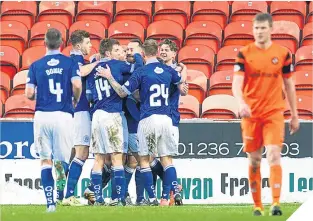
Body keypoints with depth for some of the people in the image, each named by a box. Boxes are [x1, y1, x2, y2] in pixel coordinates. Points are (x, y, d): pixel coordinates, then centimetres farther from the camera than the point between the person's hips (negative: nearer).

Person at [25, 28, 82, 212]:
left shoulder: (36, 65, 6)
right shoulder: (70, 63, 2)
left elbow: (29, 93, 1)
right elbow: (77, 85, -12)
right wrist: (76, 101, 8)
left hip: (42, 115, 1)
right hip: (63, 115, -1)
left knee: (45, 160, 5)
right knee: (63, 160, 5)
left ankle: (50, 202, -1)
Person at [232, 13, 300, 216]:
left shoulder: (282, 53, 2)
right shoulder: (244, 54, 0)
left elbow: (289, 85, 11)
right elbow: (236, 84, -8)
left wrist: (295, 115, 13)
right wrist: (241, 103, -28)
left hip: (274, 113, -1)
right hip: (251, 113, 1)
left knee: (274, 155, -15)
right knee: (254, 160, 7)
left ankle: (276, 203, -19)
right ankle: (257, 205, 19)